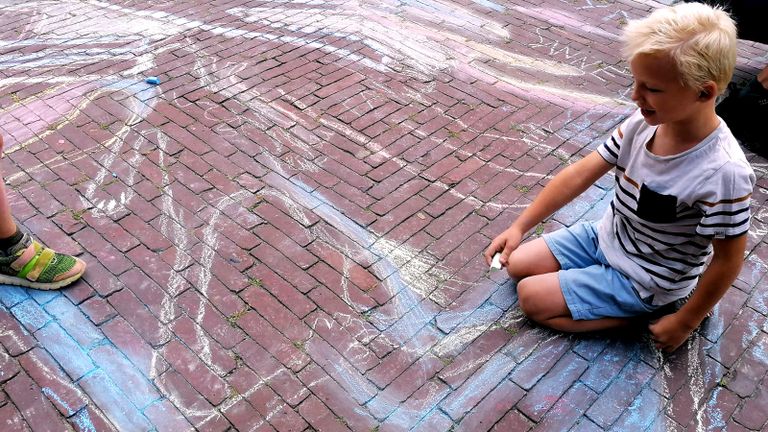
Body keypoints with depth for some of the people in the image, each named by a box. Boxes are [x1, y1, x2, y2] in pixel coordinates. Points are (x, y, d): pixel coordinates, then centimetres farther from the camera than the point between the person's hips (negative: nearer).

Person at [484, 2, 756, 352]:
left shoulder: (722, 173, -32)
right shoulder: (643, 124, -15)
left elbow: (728, 260, -21)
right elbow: (580, 174, -8)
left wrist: (684, 323, -12)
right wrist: (520, 226, -9)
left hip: (640, 280, -6)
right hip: (603, 238, 7)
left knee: (532, 297, -10)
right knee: (516, 264, 9)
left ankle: (645, 314, 3)